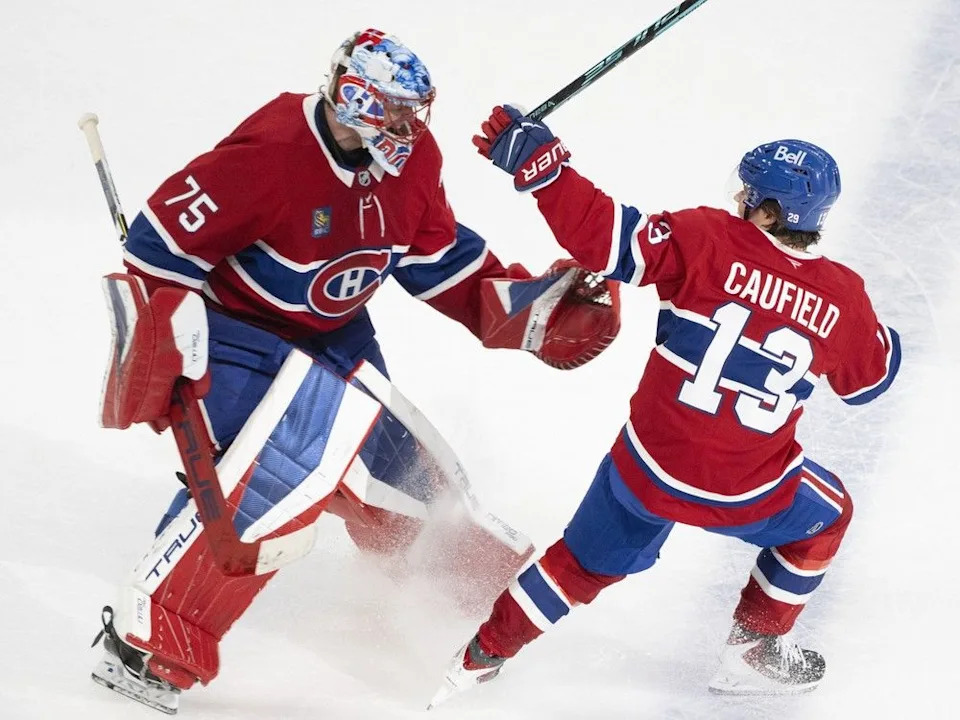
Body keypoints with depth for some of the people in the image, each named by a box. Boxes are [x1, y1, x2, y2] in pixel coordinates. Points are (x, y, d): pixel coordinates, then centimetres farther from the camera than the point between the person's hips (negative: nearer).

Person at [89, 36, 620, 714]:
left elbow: (441, 259, 5)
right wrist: (160, 354, -23)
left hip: (337, 332, 7)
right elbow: (165, 243, -24)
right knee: (256, 482, -25)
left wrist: (529, 307, -4)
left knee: (397, 467, 11)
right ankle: (148, 640, -17)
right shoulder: (272, 154, -31)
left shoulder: (413, 160, -9)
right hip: (240, 324, -7)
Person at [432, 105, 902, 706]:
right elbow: (869, 378, 11)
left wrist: (537, 163, -14)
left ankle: (481, 656, 33)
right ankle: (755, 652, 36)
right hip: (747, 495, -1)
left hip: (648, 468, 1)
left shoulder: (708, 239, -14)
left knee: (587, 562, 25)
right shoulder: (843, 298, -8)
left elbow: (606, 236, -19)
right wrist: (885, 338, 30)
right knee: (826, 516, 30)